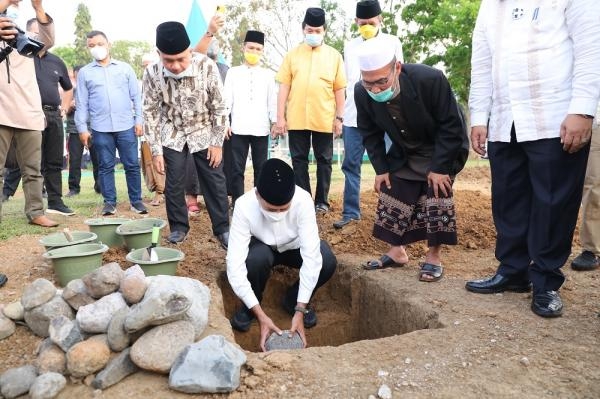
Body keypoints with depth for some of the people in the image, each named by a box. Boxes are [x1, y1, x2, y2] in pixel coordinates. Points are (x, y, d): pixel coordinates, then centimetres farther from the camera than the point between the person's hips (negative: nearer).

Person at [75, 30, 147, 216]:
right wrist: (82, 128, 1)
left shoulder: (125, 68, 7)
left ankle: (136, 200, 12)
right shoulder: (84, 72, 7)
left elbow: (136, 96, 7)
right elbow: (82, 103, 6)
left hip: (126, 125, 0)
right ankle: (109, 202, 14)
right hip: (100, 128, 0)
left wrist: (139, 120, 1)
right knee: (105, 166, 5)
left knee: (132, 165, 2)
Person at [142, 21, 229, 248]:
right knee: (173, 183, 3)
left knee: (215, 181, 0)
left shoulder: (206, 66, -24)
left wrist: (217, 142, -12)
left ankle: (222, 229, 11)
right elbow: (150, 113, -10)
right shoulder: (152, 73, -20)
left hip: (204, 132, -1)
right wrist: (156, 151, -10)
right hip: (173, 135, 1)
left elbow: (219, 107, -14)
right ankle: (178, 228, 20)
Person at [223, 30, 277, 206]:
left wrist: (274, 121, 1)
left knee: (261, 167, 7)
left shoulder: (268, 74, 11)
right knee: (237, 168, 0)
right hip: (238, 128, -1)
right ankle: (237, 204, 6)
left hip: (261, 128, 1)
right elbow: (227, 99, 5)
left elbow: (272, 100, 8)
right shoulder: (233, 72, 9)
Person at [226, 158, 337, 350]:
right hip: (263, 247, -1)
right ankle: (248, 306, -4)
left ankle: (292, 300, 1)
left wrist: (299, 310, -39)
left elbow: (311, 256, -36)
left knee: (327, 262, -29)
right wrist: (261, 315, -40)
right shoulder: (244, 205, -35)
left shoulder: (303, 200, -35)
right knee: (256, 258, -36)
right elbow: (235, 264, -36)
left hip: (295, 246, 1)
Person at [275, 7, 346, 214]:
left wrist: (339, 117, 0)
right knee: (299, 161, 6)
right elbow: (284, 87, 4)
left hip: (324, 119, 0)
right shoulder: (292, 54, 7)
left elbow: (339, 89, 5)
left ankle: (321, 201, 18)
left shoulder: (334, 56, 5)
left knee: (324, 161, 7)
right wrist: (280, 117, -1)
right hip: (296, 119, 1)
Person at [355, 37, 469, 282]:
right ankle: (396, 252, 18)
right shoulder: (361, 93, -23)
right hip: (404, 154, 5)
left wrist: (439, 168, -24)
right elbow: (370, 134, -5)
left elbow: (450, 126, -24)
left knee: (437, 192, -11)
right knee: (392, 195, 4)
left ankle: (434, 257, 3)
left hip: (441, 150, -4)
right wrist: (381, 169, -7)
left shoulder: (430, 80, -35)